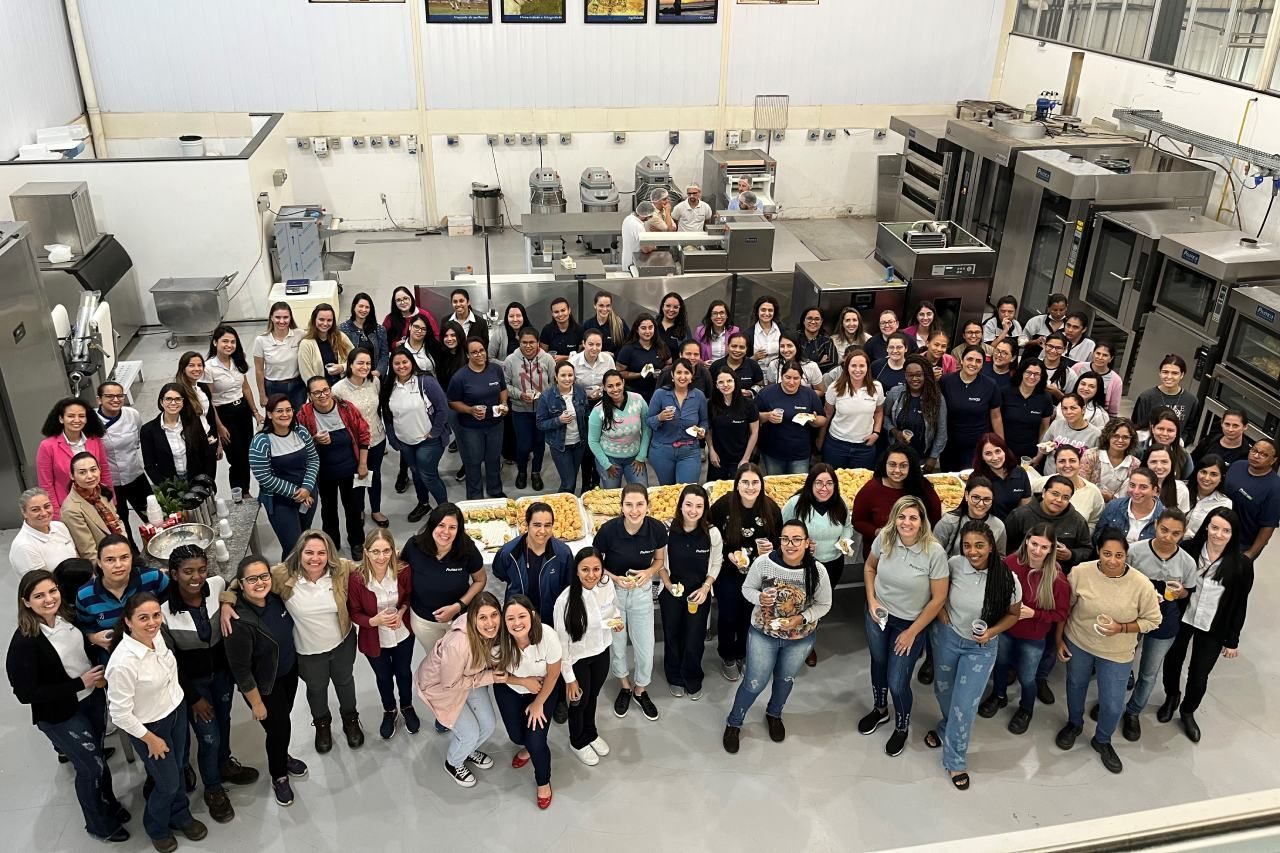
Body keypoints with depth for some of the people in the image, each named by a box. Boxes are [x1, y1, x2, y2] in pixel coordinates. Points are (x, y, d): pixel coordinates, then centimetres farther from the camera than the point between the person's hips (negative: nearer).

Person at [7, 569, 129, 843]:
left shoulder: (68, 617, -9)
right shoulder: (24, 641, -25)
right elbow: (25, 693, -23)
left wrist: (100, 672, -6)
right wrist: (79, 683, -23)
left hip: (93, 698, 5)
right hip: (60, 715, -5)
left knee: (97, 755, 22)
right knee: (91, 765, 8)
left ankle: (109, 803, 47)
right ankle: (100, 825, 32)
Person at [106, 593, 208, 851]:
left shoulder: (157, 636, -15)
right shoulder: (123, 663, -35)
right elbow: (120, 714, -25)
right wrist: (150, 739, -14)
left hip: (177, 711, 6)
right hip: (151, 726, -6)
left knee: (177, 769, 24)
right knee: (168, 782, 13)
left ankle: (180, 816, 51)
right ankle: (156, 827, 44)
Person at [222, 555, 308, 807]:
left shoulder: (274, 597, -15)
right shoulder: (239, 621, -34)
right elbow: (240, 669, -24)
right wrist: (256, 703, -15)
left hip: (289, 670, 6)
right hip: (264, 684, -6)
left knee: (283, 718, 26)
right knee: (278, 728, 11)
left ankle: (282, 757, 54)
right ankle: (278, 776, 39)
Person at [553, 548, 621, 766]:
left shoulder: (607, 585, -17)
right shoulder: (566, 600, -31)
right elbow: (562, 642, -20)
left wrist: (618, 620, -16)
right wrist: (569, 678, -13)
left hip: (602, 652, 4)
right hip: (578, 658, -4)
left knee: (593, 695, 27)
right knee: (580, 701, 17)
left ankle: (591, 733, 54)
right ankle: (578, 742, 46)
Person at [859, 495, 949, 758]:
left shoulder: (935, 552, -26)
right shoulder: (883, 538, -17)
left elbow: (938, 598, -17)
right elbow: (869, 567, 5)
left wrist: (912, 632, -12)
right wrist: (871, 600, -7)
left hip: (910, 622, -3)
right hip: (878, 615, 3)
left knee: (897, 682, 2)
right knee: (878, 663, 24)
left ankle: (901, 729, 33)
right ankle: (880, 710, 53)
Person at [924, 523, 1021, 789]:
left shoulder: (1008, 579, -23)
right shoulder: (954, 565, -20)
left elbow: (1014, 614, -5)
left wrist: (991, 632, -19)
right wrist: (942, 613, -12)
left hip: (981, 647, -2)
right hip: (946, 636, 2)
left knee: (965, 705, 1)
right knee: (943, 691, 23)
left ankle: (955, 760, 26)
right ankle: (948, 730, 56)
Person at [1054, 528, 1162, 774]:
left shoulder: (1141, 584, -22)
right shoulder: (1080, 573, -21)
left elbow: (1152, 620, -9)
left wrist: (1121, 628, -24)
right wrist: (1059, 639, -2)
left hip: (1117, 654, -1)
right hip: (1078, 643, 1)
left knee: (1113, 705, 7)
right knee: (1075, 686, 24)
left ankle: (1102, 741, 38)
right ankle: (1074, 724, 53)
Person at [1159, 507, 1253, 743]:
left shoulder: (1241, 564, -16)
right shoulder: (1189, 550, -18)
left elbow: (1240, 605, -7)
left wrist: (1232, 640, -2)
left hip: (1213, 629, -1)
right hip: (1180, 619, 1)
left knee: (1199, 676, 12)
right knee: (1172, 661, 20)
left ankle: (1188, 712, 41)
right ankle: (1171, 698, 51)